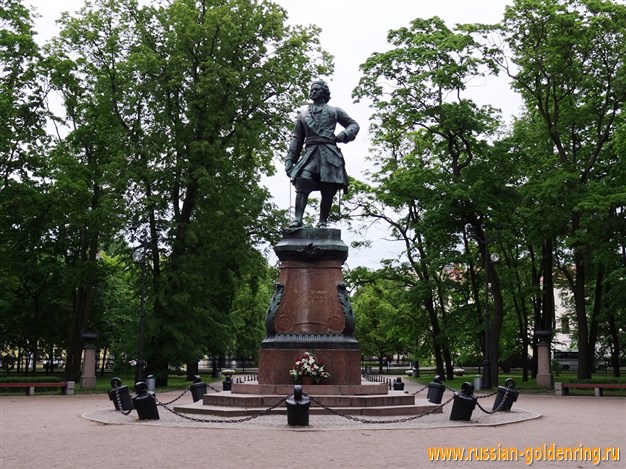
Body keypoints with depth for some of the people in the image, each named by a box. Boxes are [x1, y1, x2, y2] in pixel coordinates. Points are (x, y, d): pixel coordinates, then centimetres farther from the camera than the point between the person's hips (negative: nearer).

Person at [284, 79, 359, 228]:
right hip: (310, 153, 1)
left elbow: (353, 124, 18)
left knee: (328, 190, -7)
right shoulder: (303, 114, 24)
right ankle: (298, 218, -25)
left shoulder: (334, 111, 19)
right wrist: (289, 159, 11)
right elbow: (296, 138, 21)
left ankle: (323, 221, -3)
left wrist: (344, 134, -4)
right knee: (302, 184, -18)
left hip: (329, 153, -1)